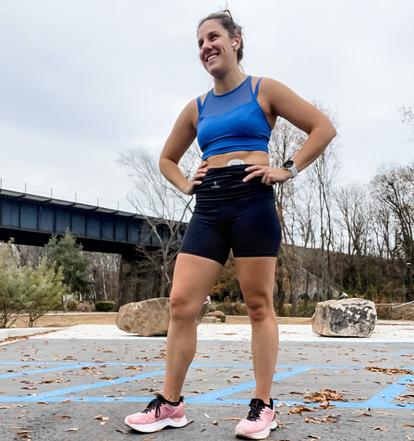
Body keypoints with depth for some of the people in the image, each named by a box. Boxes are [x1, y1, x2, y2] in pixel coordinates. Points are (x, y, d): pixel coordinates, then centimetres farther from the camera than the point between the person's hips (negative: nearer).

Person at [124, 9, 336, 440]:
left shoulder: (264, 90, 7)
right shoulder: (197, 108, 19)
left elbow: (323, 128, 4)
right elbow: (167, 158, 30)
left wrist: (288, 170, -5)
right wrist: (185, 184, 11)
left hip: (253, 202, -4)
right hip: (208, 208, 5)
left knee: (259, 305, 0)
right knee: (180, 302, -3)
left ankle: (263, 406, 10)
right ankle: (170, 404, 9)